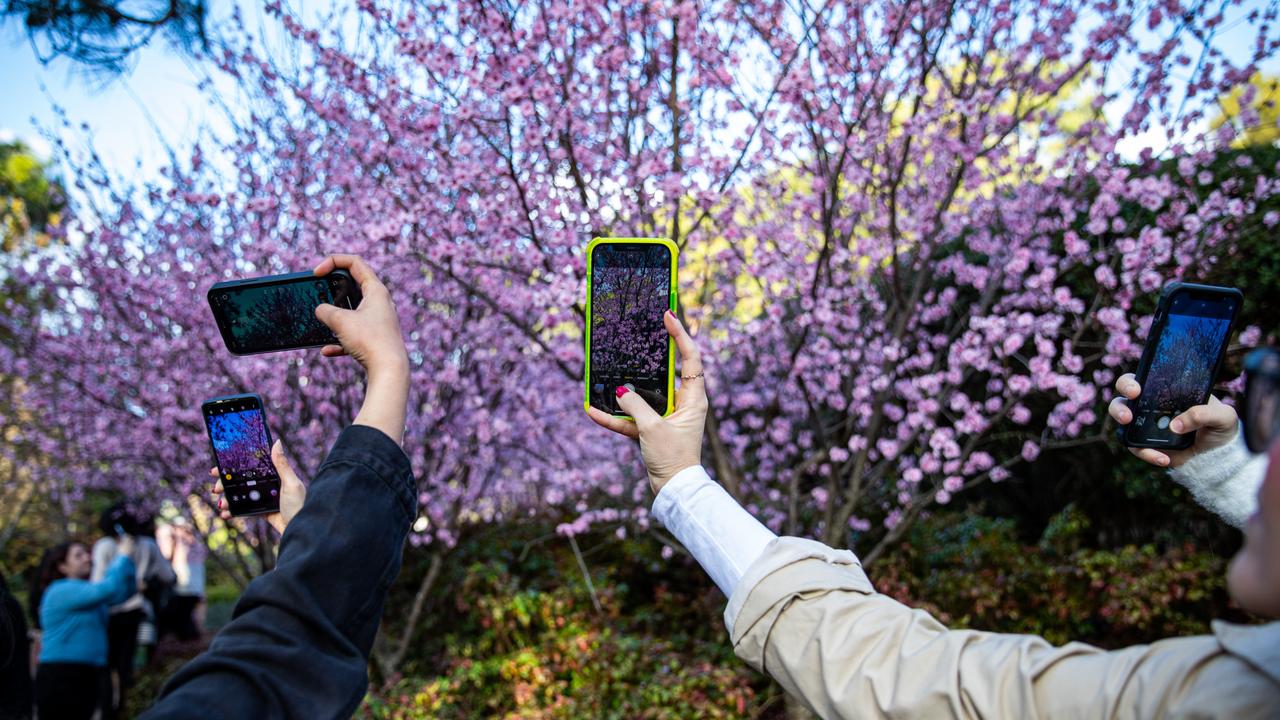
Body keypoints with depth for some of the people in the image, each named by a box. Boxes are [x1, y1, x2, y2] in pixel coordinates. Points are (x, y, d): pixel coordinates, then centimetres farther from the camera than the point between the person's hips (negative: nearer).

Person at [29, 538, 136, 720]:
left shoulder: (87, 590, 16)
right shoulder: (60, 591, -11)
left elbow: (125, 590, 12)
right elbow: (107, 589, -23)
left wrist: (128, 558, 0)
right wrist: (123, 556, -12)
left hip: (88, 675, 9)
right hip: (61, 677, -9)